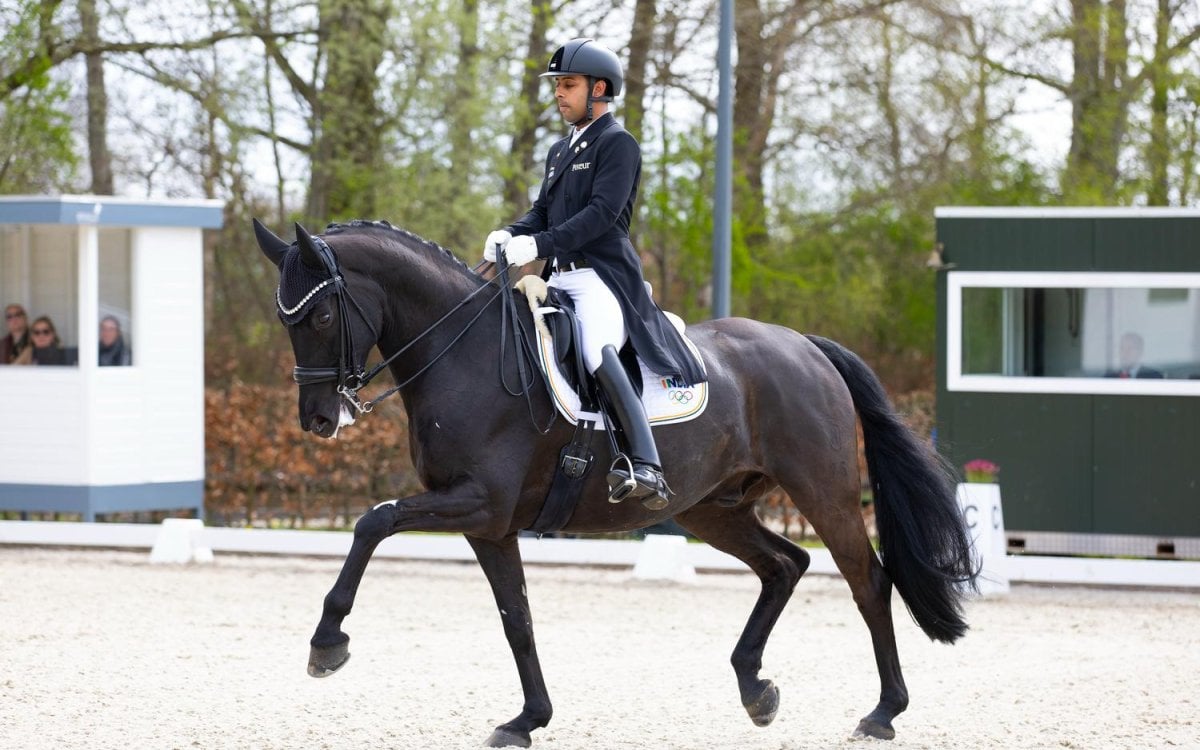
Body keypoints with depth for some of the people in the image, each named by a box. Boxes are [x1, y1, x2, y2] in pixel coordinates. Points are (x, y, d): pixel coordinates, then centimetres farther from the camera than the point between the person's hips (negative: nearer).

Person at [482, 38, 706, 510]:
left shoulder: (618, 144, -4)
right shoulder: (560, 151, 23)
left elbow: (602, 212, -17)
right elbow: (543, 211, 20)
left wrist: (539, 244, -25)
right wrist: (510, 236, -2)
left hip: (603, 276, -10)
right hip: (559, 278, 10)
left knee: (597, 352, -34)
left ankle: (646, 468, -44)